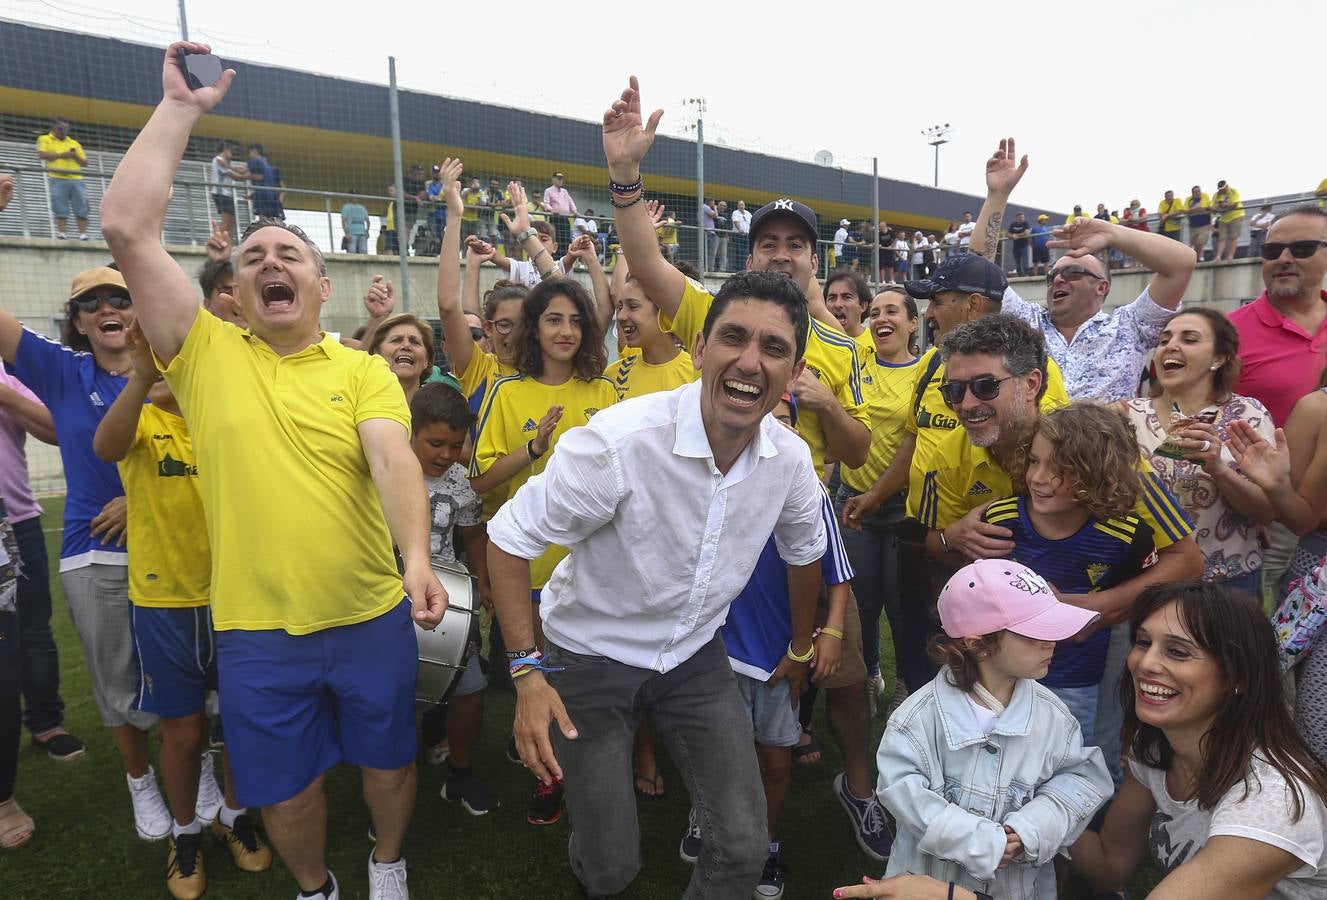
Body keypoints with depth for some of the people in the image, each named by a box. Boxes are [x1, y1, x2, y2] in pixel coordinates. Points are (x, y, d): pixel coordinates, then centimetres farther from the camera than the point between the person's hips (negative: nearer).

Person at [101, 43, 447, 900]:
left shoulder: (364, 370, -2)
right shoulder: (205, 353, 0)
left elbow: (394, 460, -17)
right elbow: (127, 228, -9)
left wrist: (418, 558, -34)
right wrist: (180, 107, -6)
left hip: (372, 615, 0)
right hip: (257, 627, 1)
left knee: (389, 759, 18)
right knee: (286, 789, 17)